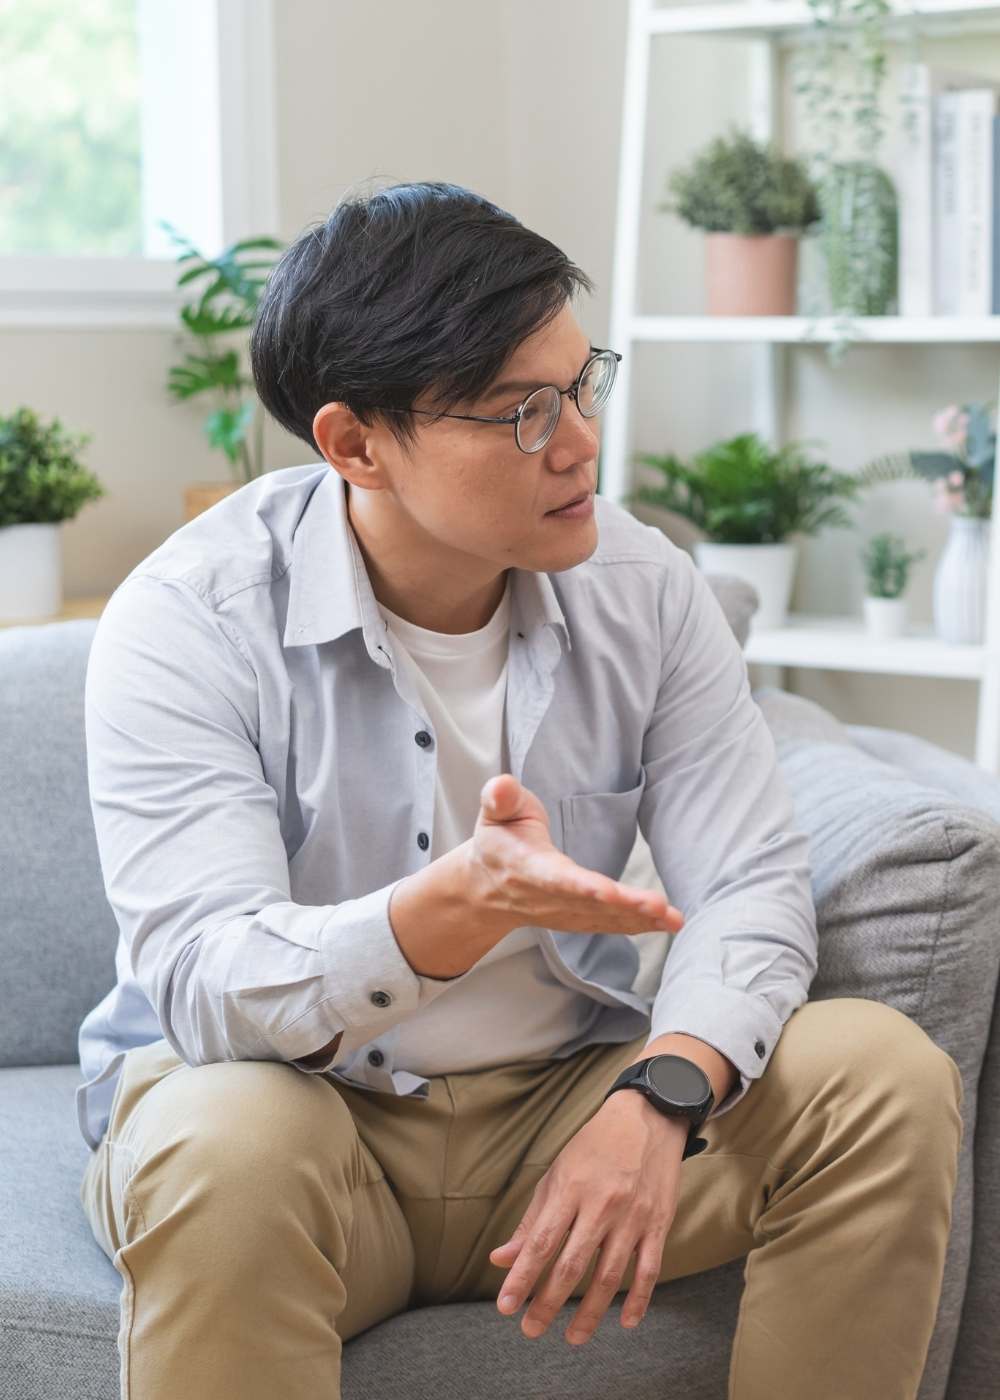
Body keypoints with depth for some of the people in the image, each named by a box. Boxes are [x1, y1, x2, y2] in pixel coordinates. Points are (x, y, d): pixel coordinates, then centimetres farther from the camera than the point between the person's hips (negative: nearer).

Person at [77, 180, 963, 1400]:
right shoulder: (188, 619, -17)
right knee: (223, 1148, -39)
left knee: (885, 1076, -16)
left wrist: (659, 1095, -28)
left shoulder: (642, 588, -3)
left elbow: (748, 883, -7)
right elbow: (206, 987, -25)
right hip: (299, 1106, -4)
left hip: (562, 1097, 4)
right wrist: (454, 911, -45)